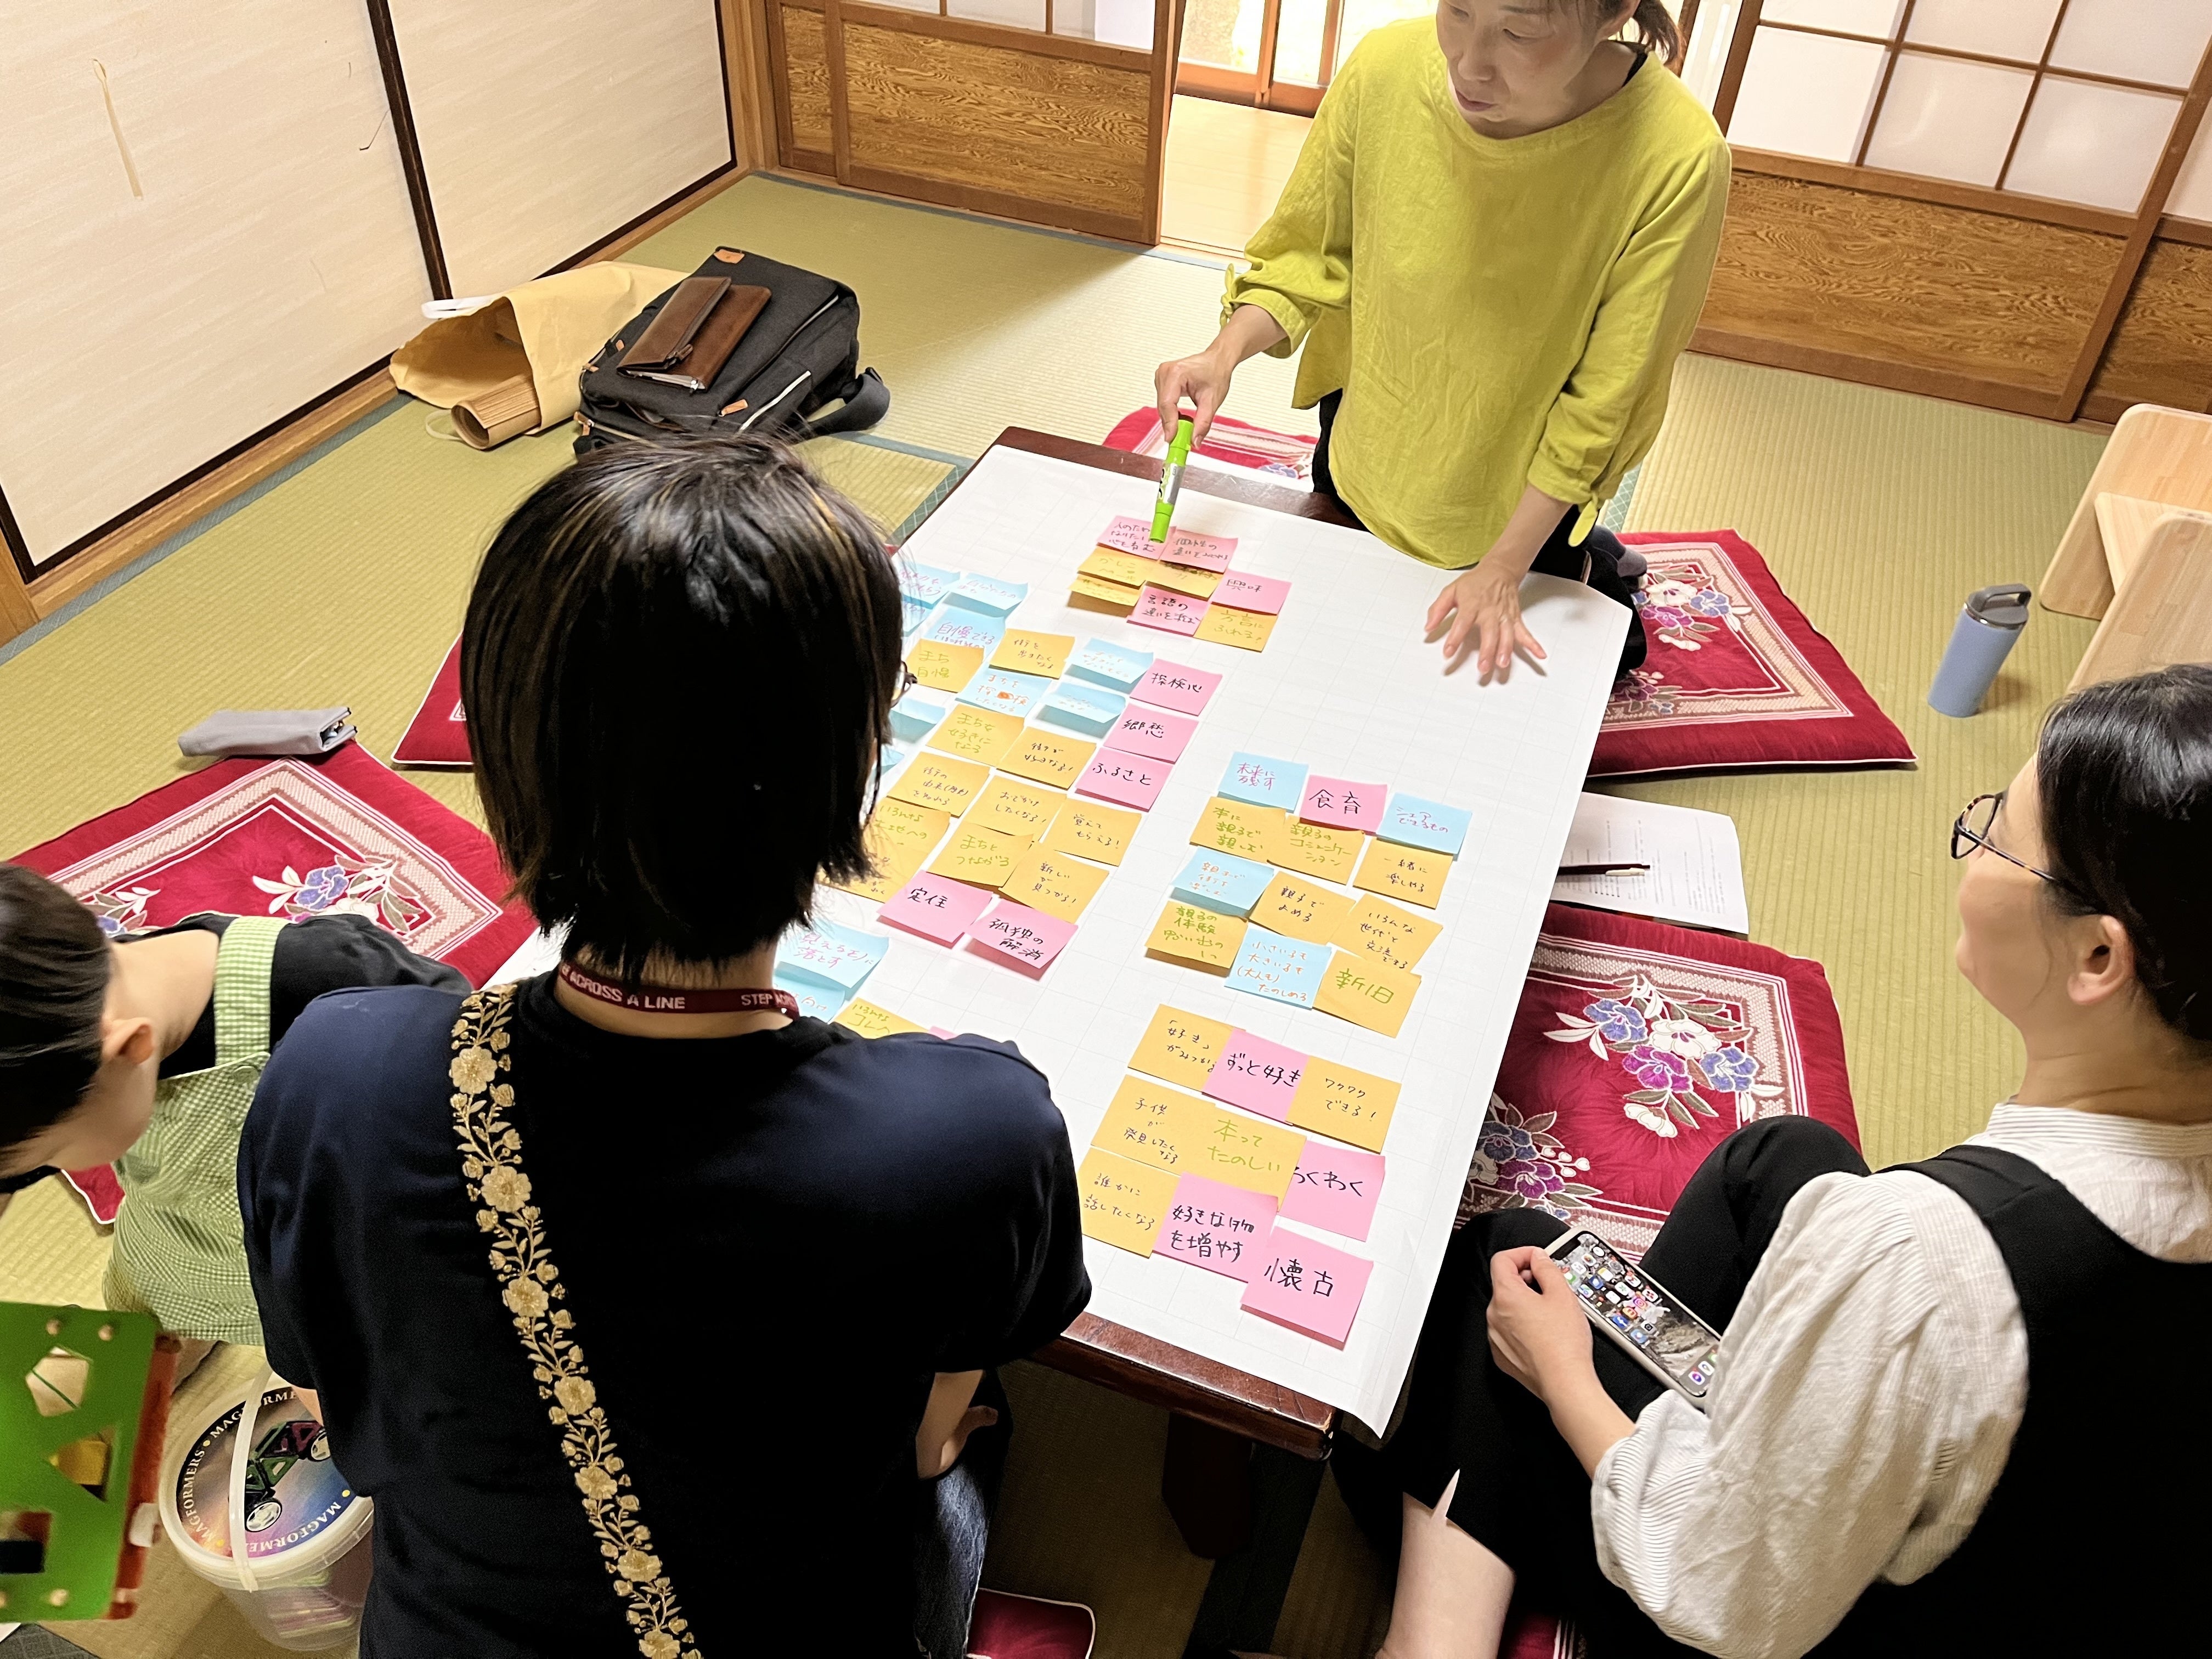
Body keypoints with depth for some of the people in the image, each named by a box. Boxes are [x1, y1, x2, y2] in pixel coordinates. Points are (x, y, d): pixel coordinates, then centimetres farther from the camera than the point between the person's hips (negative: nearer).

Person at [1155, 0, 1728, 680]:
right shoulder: (1385, 70, -23)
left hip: (1520, 501, -3)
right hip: (1363, 460, 4)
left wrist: (1503, 568, -17)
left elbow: (1604, 401, -21)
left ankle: (1591, 569, 41)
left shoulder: (1676, 159, -30)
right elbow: (1306, 254, -9)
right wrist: (1227, 351, -27)